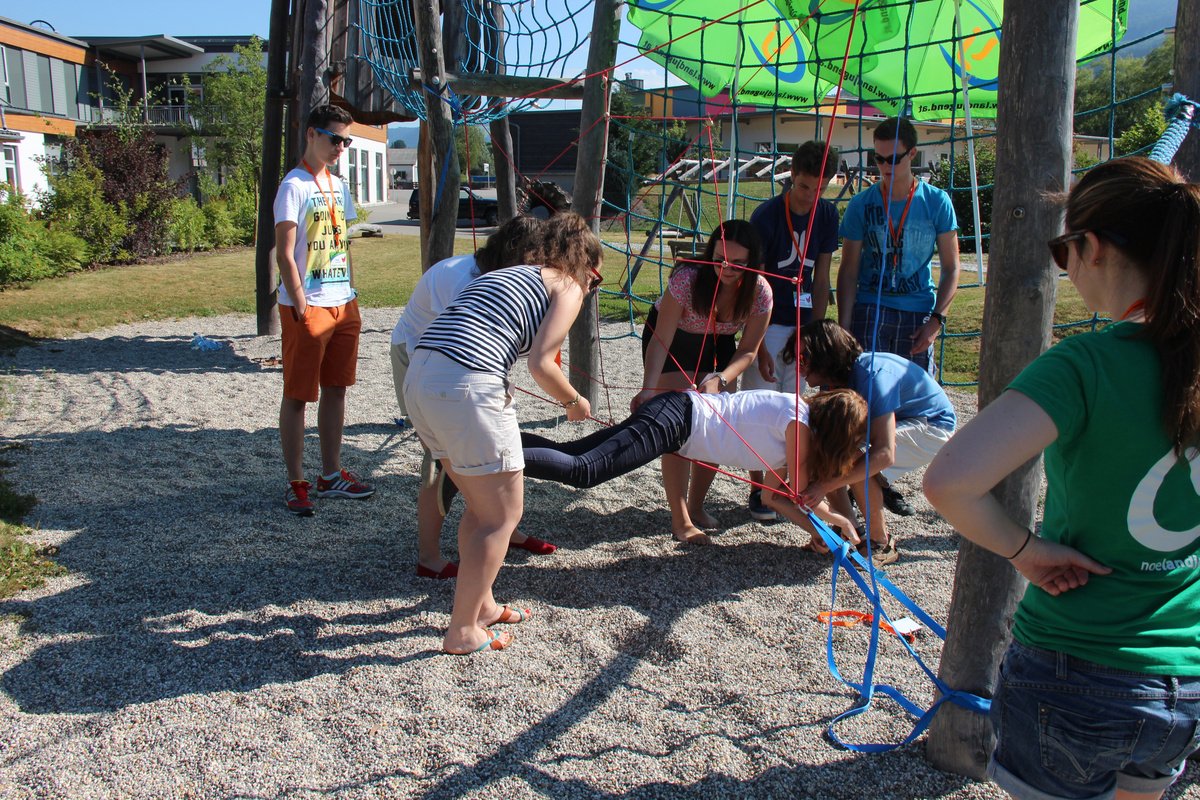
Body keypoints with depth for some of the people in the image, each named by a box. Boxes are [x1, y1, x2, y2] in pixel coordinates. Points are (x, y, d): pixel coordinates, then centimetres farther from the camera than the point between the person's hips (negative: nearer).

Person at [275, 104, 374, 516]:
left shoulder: (338, 186, 15)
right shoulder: (294, 186, -8)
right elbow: (284, 254, -13)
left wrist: (352, 297, 13)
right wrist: (300, 308, -17)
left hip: (342, 304, 8)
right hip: (308, 307, -8)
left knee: (335, 389, 12)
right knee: (297, 397, 0)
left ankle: (331, 474, 22)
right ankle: (295, 484, 8)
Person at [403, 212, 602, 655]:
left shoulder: (510, 274, 29)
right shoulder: (567, 287, 7)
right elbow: (541, 364, -6)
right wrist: (575, 402, 12)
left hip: (418, 380, 9)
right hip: (466, 388, -8)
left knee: (481, 506, 23)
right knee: (503, 515, 7)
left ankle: (480, 604, 35)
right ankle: (462, 631, 14)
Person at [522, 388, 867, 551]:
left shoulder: (797, 415, 17)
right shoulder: (799, 420, -9)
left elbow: (775, 497, 22)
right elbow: (799, 491, -2)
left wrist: (816, 530, 17)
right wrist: (838, 520, 14)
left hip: (677, 413, 9)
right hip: (675, 418, -9)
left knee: (569, 453, 3)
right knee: (583, 470, -23)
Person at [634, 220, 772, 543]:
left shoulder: (760, 291, -24)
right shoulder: (688, 278, -35)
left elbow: (747, 350, -15)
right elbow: (661, 340, -33)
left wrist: (719, 380, -33)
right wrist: (648, 389, -44)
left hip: (716, 346, 4)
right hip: (672, 341, -4)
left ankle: (696, 505, 21)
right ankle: (680, 520, -7)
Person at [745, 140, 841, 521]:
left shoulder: (827, 215, 1)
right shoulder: (766, 216, -14)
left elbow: (820, 277, 7)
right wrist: (759, 345, -17)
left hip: (803, 324, 4)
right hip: (767, 325, -4)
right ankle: (758, 488, 9)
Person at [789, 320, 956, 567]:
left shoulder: (873, 375, -35)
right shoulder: (836, 379, -9)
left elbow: (884, 454, -41)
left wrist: (825, 486, -42)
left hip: (933, 428, -8)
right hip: (895, 420, 8)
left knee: (853, 463, -31)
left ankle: (882, 544, -9)